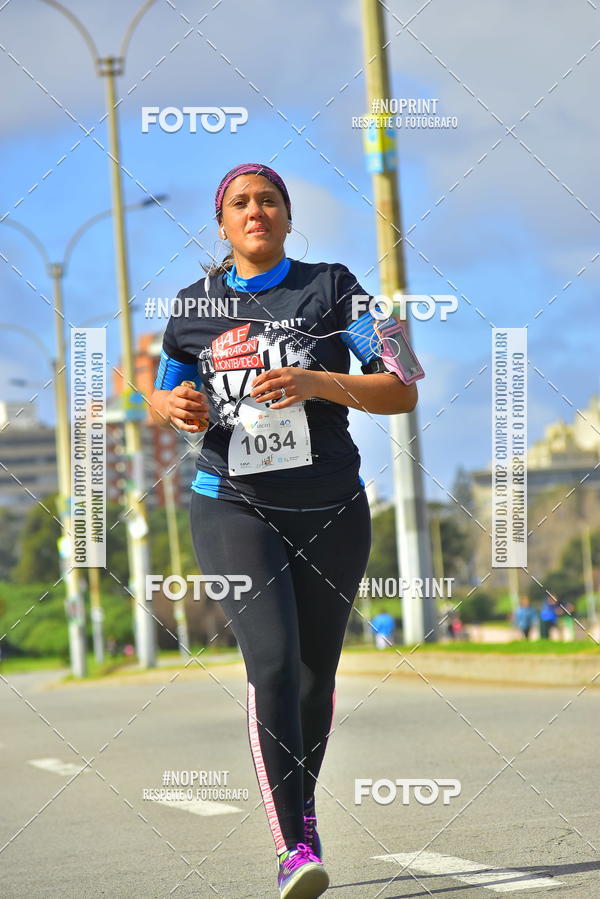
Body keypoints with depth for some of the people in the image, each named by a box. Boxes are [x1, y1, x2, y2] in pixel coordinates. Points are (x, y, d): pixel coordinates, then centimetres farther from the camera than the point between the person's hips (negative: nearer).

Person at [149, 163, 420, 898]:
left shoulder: (331, 289, -1)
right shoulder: (195, 306, 5)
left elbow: (402, 393, -6)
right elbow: (160, 398, 20)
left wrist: (317, 382, -21)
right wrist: (178, 408, -5)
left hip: (332, 509, 1)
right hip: (233, 508, -1)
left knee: (316, 671, 12)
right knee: (272, 661, -19)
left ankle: (301, 808, 36)